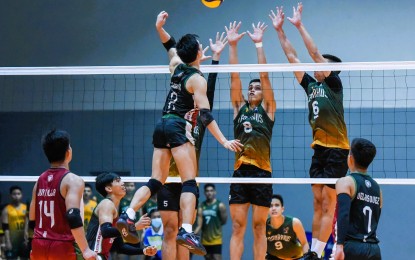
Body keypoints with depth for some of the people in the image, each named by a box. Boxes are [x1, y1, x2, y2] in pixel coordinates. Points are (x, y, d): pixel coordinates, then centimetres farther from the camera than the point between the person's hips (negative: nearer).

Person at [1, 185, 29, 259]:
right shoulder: (7, 210, -5)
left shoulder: (26, 207, 6)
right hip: (12, 241, -4)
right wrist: (8, 242, -15)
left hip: (24, 240, 4)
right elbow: (5, 228, -9)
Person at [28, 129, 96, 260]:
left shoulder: (40, 180, 12)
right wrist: (85, 249, -24)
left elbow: (32, 221, 16)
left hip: (38, 246, 7)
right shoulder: (72, 180, -9)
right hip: (62, 247, -7)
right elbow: (73, 217, -22)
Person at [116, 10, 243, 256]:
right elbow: (205, 114, -14)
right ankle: (187, 231, -24)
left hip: (162, 126, 8)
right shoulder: (197, 79, -8)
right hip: (179, 128, -8)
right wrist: (224, 141, -16)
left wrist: (160, 27, 24)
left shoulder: (177, 66, 12)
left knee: (156, 181, 9)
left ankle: (128, 216, -5)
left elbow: (171, 45, 35)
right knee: (190, 183, -11)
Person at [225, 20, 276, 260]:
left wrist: (259, 44, -2)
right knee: (237, 226, 1)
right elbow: (234, 77, 8)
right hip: (240, 170, 3)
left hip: (262, 171, -3)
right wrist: (233, 45, 2)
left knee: (259, 227, 2)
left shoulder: (267, 108, 8)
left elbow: (264, 76, 0)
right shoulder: (240, 107, 14)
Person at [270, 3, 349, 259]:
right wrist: (280, 30, 12)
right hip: (319, 148, 7)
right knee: (318, 203, 7)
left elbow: (315, 53, -11)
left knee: (328, 204, -5)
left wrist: (299, 25, -9)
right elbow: (292, 57, 15)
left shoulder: (333, 83, -2)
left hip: (337, 150, -7)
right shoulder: (311, 85, 14)